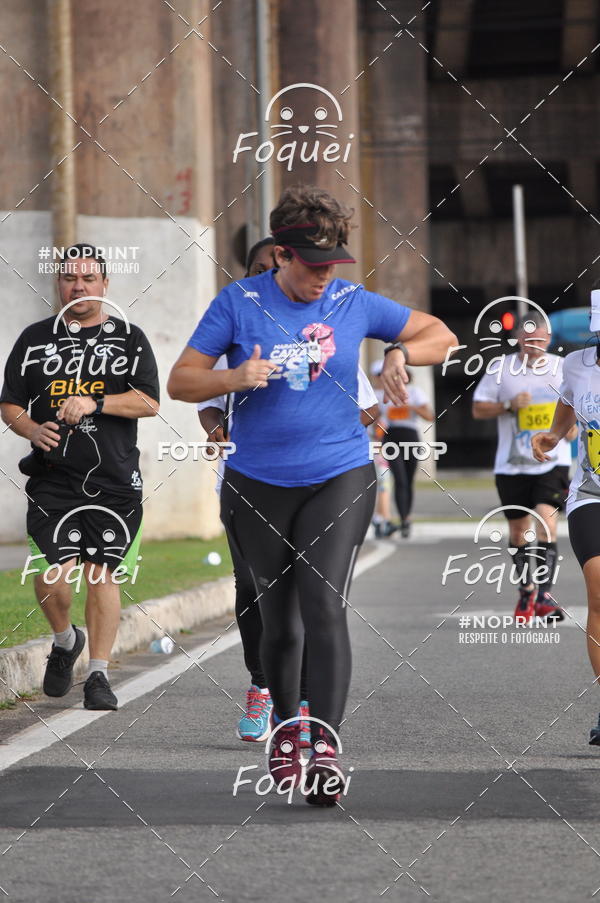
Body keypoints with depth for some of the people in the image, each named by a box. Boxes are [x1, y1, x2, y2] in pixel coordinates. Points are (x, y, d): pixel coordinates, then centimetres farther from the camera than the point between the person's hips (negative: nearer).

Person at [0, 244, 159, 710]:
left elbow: (149, 402, -2)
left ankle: (98, 675, 8)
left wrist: (94, 403, -15)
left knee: (103, 574, -2)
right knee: (51, 574, -11)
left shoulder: (129, 338, 8)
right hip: (52, 478, 1)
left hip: (114, 479, -1)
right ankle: (65, 641, 19)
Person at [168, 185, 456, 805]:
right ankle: (284, 727, 31)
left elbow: (441, 336, 13)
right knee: (278, 617, 8)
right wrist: (235, 378, -20)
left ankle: (324, 744, -18)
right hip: (257, 485, 0)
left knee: (323, 604, -16)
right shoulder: (239, 303, -2)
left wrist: (401, 354, -8)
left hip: (339, 479, 0)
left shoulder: (354, 304, 2)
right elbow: (179, 381, -2)